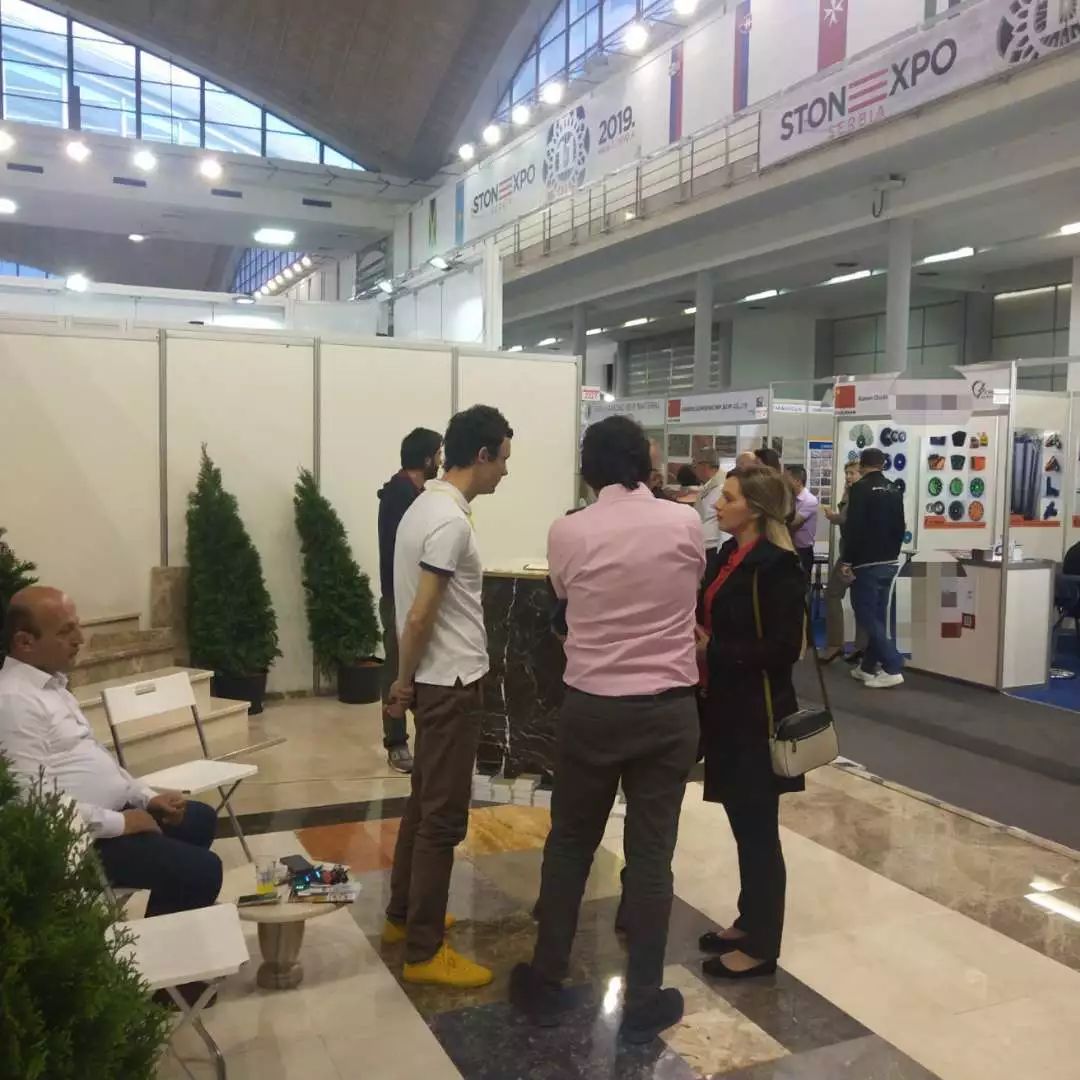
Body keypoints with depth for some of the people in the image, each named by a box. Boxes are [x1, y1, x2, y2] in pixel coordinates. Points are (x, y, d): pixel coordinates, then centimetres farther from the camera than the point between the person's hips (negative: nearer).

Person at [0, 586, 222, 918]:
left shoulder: (51, 682, 12)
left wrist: (145, 796, 9)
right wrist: (118, 823, -21)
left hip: (108, 814, 11)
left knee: (200, 818, 24)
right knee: (201, 869, -18)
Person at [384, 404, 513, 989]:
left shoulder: (425, 505, 10)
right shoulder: (451, 520, -21)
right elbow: (420, 616, -23)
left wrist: (408, 678, 18)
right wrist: (406, 679, -7)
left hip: (436, 679, 10)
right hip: (450, 683, -10)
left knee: (425, 803, 20)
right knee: (444, 817, -1)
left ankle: (403, 915, 33)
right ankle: (424, 951, 9)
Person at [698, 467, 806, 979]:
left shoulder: (776, 565, -17)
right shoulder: (729, 554, 8)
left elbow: (784, 647, -20)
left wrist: (713, 651, -18)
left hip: (758, 711, -8)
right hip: (728, 705, 8)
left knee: (758, 827, 3)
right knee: (741, 819, 18)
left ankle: (761, 946, 17)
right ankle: (749, 920, 34)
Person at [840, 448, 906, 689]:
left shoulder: (861, 489, -11)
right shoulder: (895, 491, 11)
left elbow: (853, 528, -18)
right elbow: (900, 528, 16)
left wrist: (847, 561, -13)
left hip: (867, 563, -8)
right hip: (890, 562, 8)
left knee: (867, 615, -5)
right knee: (878, 615, 12)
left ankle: (893, 668, -11)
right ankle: (868, 667, 18)